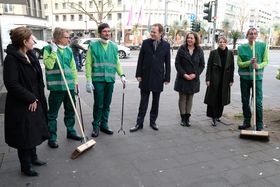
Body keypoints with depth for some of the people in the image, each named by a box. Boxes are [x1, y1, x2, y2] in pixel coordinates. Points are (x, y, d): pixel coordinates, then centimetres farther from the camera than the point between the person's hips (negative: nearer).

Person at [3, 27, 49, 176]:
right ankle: (25, 166, 23)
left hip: (35, 102, 8)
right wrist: (30, 99, -19)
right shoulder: (11, 59, -18)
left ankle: (33, 157, 40)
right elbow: (11, 84, -23)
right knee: (24, 135, 6)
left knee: (34, 131, 20)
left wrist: (37, 98, 7)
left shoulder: (31, 55, 7)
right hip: (21, 106, -8)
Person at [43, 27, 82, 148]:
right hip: (56, 86, -5)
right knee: (52, 114, 4)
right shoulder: (48, 49, -4)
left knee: (70, 111, 16)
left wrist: (75, 81, 11)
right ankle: (52, 138, 14)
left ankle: (71, 131, 33)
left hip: (70, 86, 6)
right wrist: (54, 51, -17)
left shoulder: (68, 50, 10)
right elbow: (49, 65, -18)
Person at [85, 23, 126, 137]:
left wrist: (122, 75, -1)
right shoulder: (93, 46, -2)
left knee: (107, 105, 11)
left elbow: (117, 63, 14)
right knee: (98, 105, 0)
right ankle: (96, 126, 17)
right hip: (98, 80, -4)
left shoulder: (114, 47, 10)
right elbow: (88, 64, -4)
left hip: (110, 80, 4)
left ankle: (104, 125, 26)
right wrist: (88, 81, -10)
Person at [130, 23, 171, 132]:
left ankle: (153, 121, 25)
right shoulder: (145, 43, 1)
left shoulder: (166, 45, 0)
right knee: (143, 102, 5)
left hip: (158, 78, 0)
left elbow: (167, 62, 2)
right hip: (145, 77, 0)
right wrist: (138, 74, -2)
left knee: (155, 102, 11)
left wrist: (167, 77, -1)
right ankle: (139, 123, 13)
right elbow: (140, 60, 2)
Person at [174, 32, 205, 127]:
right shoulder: (182, 49, -3)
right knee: (182, 98, 4)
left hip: (194, 79, 2)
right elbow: (177, 63, -5)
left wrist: (195, 74, -10)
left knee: (190, 98, 8)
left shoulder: (199, 50, 2)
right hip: (182, 78, -2)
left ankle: (187, 117, 16)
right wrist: (184, 74, -14)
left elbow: (202, 65, 4)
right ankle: (183, 118, 12)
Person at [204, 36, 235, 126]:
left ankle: (218, 115, 25)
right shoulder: (213, 53, -2)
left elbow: (232, 67, 6)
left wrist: (231, 80, 2)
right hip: (214, 80, -2)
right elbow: (209, 66, -2)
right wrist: (208, 79, -8)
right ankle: (214, 118, 6)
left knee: (222, 99, 10)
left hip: (225, 80, 2)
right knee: (213, 99, -2)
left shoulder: (230, 53, 4)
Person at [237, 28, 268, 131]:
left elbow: (265, 61, 3)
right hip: (244, 77, 2)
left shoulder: (263, 46, 2)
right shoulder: (241, 47, 4)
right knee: (245, 101, 9)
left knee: (258, 102, -4)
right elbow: (239, 63, 2)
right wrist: (249, 62, -16)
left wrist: (258, 66, -18)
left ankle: (259, 124, 8)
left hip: (257, 77, -2)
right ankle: (247, 122, 23)